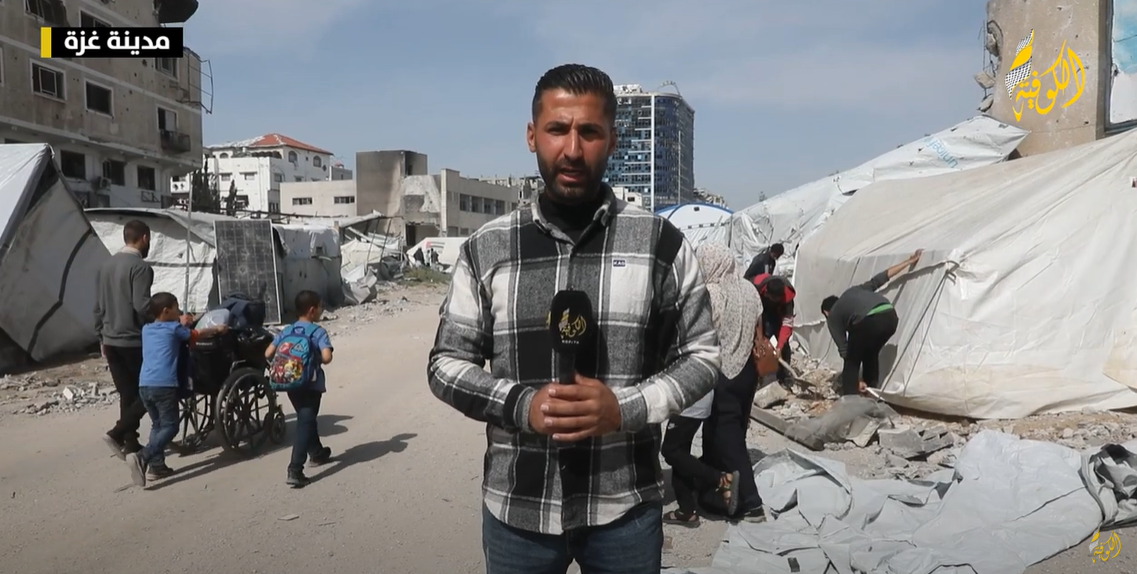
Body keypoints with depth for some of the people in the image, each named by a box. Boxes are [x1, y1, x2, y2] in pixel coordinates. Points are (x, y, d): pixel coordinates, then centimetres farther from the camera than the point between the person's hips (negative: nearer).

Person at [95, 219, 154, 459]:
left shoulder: (105, 266, 12)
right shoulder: (140, 266, -14)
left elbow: (98, 307, 16)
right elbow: (142, 306, -23)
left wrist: (101, 338, 22)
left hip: (111, 341, 8)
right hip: (134, 341, -8)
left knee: (127, 394, 12)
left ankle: (130, 444, 15)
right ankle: (117, 434, -7)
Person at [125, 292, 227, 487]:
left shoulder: (146, 329, 20)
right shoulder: (174, 329, 4)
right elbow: (197, 334, 18)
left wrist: (179, 322, 54)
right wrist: (217, 329, 33)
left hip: (144, 385, 7)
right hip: (164, 385, -7)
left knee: (157, 425, 19)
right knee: (169, 426, -3)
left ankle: (157, 465, 16)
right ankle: (142, 457, -21)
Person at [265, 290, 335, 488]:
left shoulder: (287, 331, 6)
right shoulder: (318, 331, -10)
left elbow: (268, 354, 2)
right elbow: (326, 357, -23)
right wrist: (316, 359, -2)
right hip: (311, 384, -6)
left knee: (307, 419, 24)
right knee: (305, 424, -4)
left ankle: (317, 453, 43)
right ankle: (294, 471, -13)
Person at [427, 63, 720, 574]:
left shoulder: (661, 244, -5)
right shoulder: (485, 249, -3)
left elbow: (701, 355, 1)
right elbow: (446, 364, 2)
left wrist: (624, 408, -16)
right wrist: (522, 405, -16)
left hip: (626, 507, 0)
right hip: (516, 507, 1)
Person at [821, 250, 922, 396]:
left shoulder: (833, 316, 21)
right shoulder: (854, 291, 36)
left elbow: (844, 349, 18)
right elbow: (879, 279, 30)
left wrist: (858, 380, 22)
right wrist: (909, 261, 37)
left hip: (868, 322, -6)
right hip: (890, 316, 6)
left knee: (852, 362, 17)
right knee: (871, 355, 30)